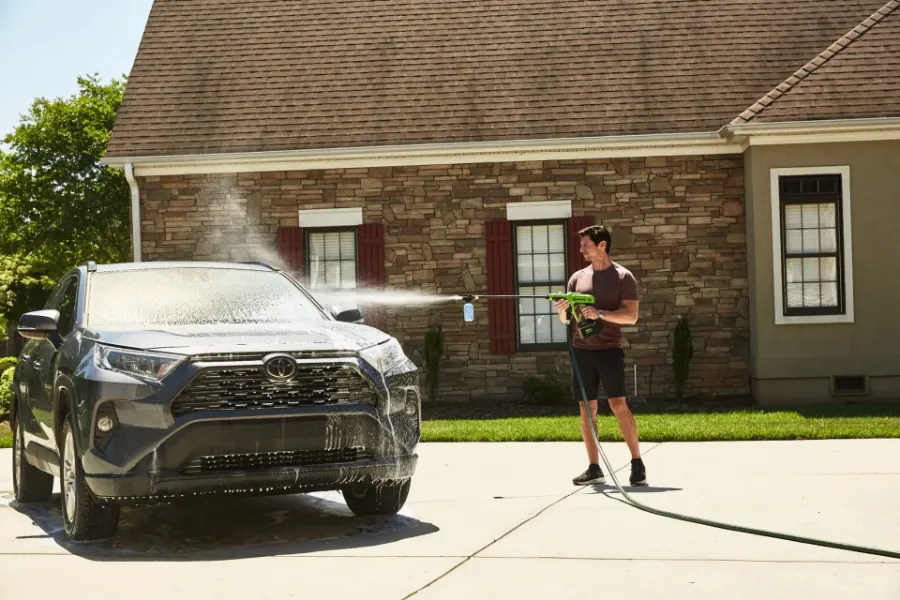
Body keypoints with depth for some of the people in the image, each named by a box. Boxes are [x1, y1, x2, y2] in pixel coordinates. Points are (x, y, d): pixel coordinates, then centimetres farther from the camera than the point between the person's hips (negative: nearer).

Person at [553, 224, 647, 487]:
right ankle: (594, 468, 10)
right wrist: (562, 310, -9)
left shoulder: (623, 277, -1)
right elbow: (566, 318, 15)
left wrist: (600, 313, -20)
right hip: (582, 350, 5)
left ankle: (637, 463, -3)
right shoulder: (577, 277, 12)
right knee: (587, 409, 4)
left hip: (609, 348, -5)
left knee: (618, 405, -10)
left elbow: (631, 315, -9)